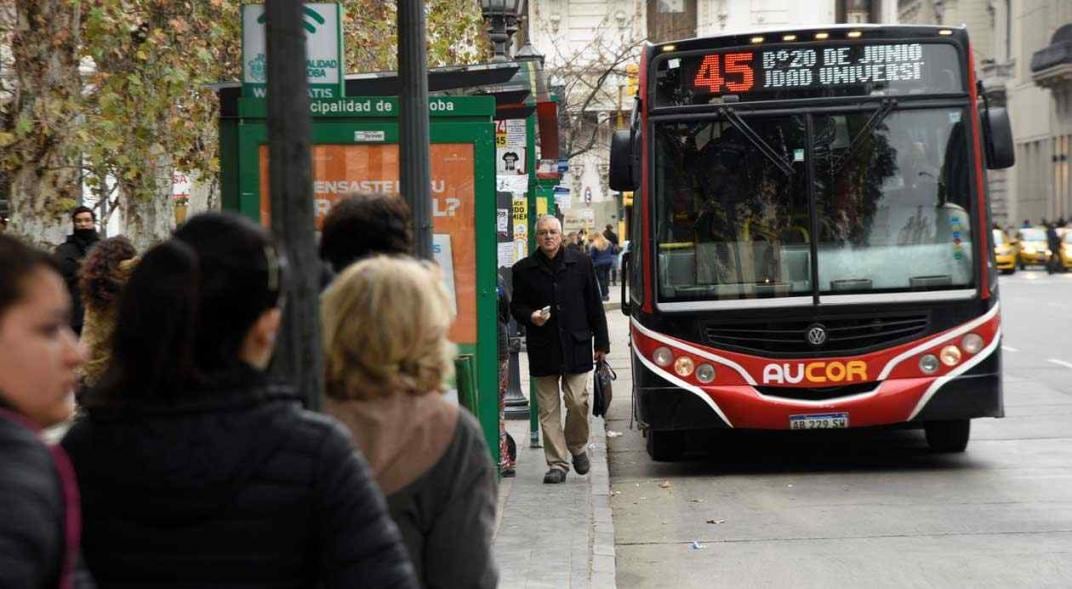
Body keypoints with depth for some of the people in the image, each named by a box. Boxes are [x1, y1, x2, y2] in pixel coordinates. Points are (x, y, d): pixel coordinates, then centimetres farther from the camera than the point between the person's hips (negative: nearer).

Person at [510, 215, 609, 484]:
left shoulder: (580, 263, 6)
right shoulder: (524, 269, 3)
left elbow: (594, 305, 9)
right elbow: (516, 306, 11)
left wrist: (601, 342, 8)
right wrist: (530, 316, -12)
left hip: (576, 346, 0)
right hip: (543, 350, 0)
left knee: (577, 402, -6)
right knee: (548, 409, 1)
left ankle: (577, 446, 21)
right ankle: (556, 463, 8)